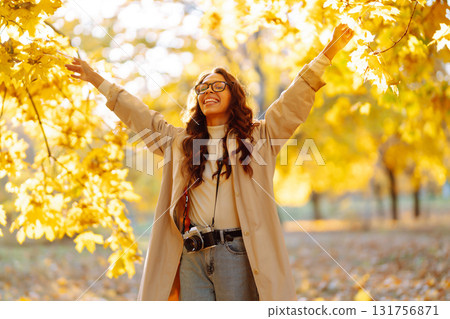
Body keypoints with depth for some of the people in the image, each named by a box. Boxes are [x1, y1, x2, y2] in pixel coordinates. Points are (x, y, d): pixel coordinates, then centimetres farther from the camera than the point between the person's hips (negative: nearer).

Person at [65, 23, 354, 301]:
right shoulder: (181, 141, 20)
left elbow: (294, 101, 4)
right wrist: (97, 80, 29)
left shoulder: (259, 136, 10)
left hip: (236, 252, -3)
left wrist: (328, 54, -3)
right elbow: (138, 114, 26)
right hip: (192, 256, 3)